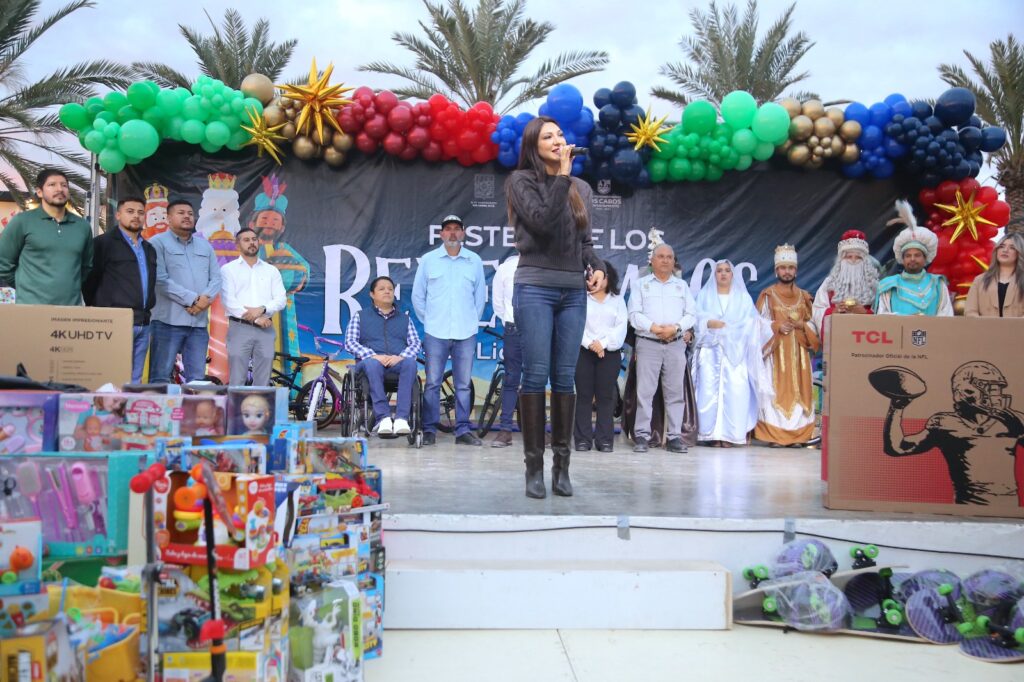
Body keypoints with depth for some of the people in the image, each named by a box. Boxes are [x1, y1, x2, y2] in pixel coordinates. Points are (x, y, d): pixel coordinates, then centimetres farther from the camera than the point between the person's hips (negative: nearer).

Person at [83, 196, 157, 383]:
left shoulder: (149, 249, 20)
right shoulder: (104, 243, -1)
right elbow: (89, 279, -2)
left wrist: (148, 309, 15)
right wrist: (99, 312, -1)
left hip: (142, 325, 7)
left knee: (134, 381, 8)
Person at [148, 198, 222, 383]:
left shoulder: (205, 246, 20)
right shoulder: (158, 243, 2)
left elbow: (216, 278, 13)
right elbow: (161, 280, -9)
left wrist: (206, 299, -8)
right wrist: (192, 299, -13)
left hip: (199, 321, 5)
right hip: (168, 320, -5)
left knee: (196, 379, 5)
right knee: (161, 377, -5)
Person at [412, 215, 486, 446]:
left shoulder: (475, 261, 8)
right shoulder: (428, 260, 7)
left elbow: (480, 295, 14)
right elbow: (418, 295, 11)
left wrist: (472, 321, 12)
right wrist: (429, 320, 9)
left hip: (466, 334, 1)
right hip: (435, 334, -1)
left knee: (463, 384, 4)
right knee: (432, 383, -1)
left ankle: (463, 430, 10)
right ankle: (429, 430, 6)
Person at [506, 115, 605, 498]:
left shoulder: (581, 188, 17)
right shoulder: (521, 181, 2)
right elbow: (543, 223, -13)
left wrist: (598, 267, 1)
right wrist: (562, 177, -9)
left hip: (574, 292, 4)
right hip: (535, 287, -4)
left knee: (565, 378, 3)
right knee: (536, 376, -6)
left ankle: (562, 465, 7)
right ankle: (534, 466, 0)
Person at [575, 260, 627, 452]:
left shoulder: (617, 300, 14)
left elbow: (621, 326, 4)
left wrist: (603, 343, -10)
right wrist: (590, 343, -15)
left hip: (610, 352, 1)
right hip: (584, 351, -1)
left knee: (606, 396, 0)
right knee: (584, 395, -3)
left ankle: (605, 440, 1)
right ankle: (583, 439, -1)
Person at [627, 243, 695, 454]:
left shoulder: (682, 286, 18)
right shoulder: (641, 284, 11)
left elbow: (691, 314, 9)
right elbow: (634, 314, 1)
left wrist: (675, 328, -9)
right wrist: (654, 328, -13)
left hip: (676, 344, 2)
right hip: (648, 343, -2)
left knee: (675, 391, 1)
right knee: (645, 390, -6)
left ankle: (674, 436, 4)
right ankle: (642, 436, -3)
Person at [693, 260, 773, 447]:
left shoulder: (743, 297, 16)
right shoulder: (705, 295, 16)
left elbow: (751, 321, 3)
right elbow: (697, 318, 2)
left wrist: (729, 329, -14)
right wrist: (709, 323, -17)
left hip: (736, 351, 0)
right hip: (711, 351, 0)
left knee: (736, 390, -11)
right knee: (710, 389, -10)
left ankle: (731, 433, -7)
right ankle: (713, 433, -6)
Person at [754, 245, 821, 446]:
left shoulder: (803, 296, 12)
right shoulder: (767, 295, 2)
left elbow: (812, 324, 13)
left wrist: (801, 325, -8)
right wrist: (777, 326, -15)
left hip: (798, 351, 3)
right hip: (775, 350, -3)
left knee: (798, 389, 0)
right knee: (776, 389, -7)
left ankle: (797, 434, 4)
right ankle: (774, 435, -5)